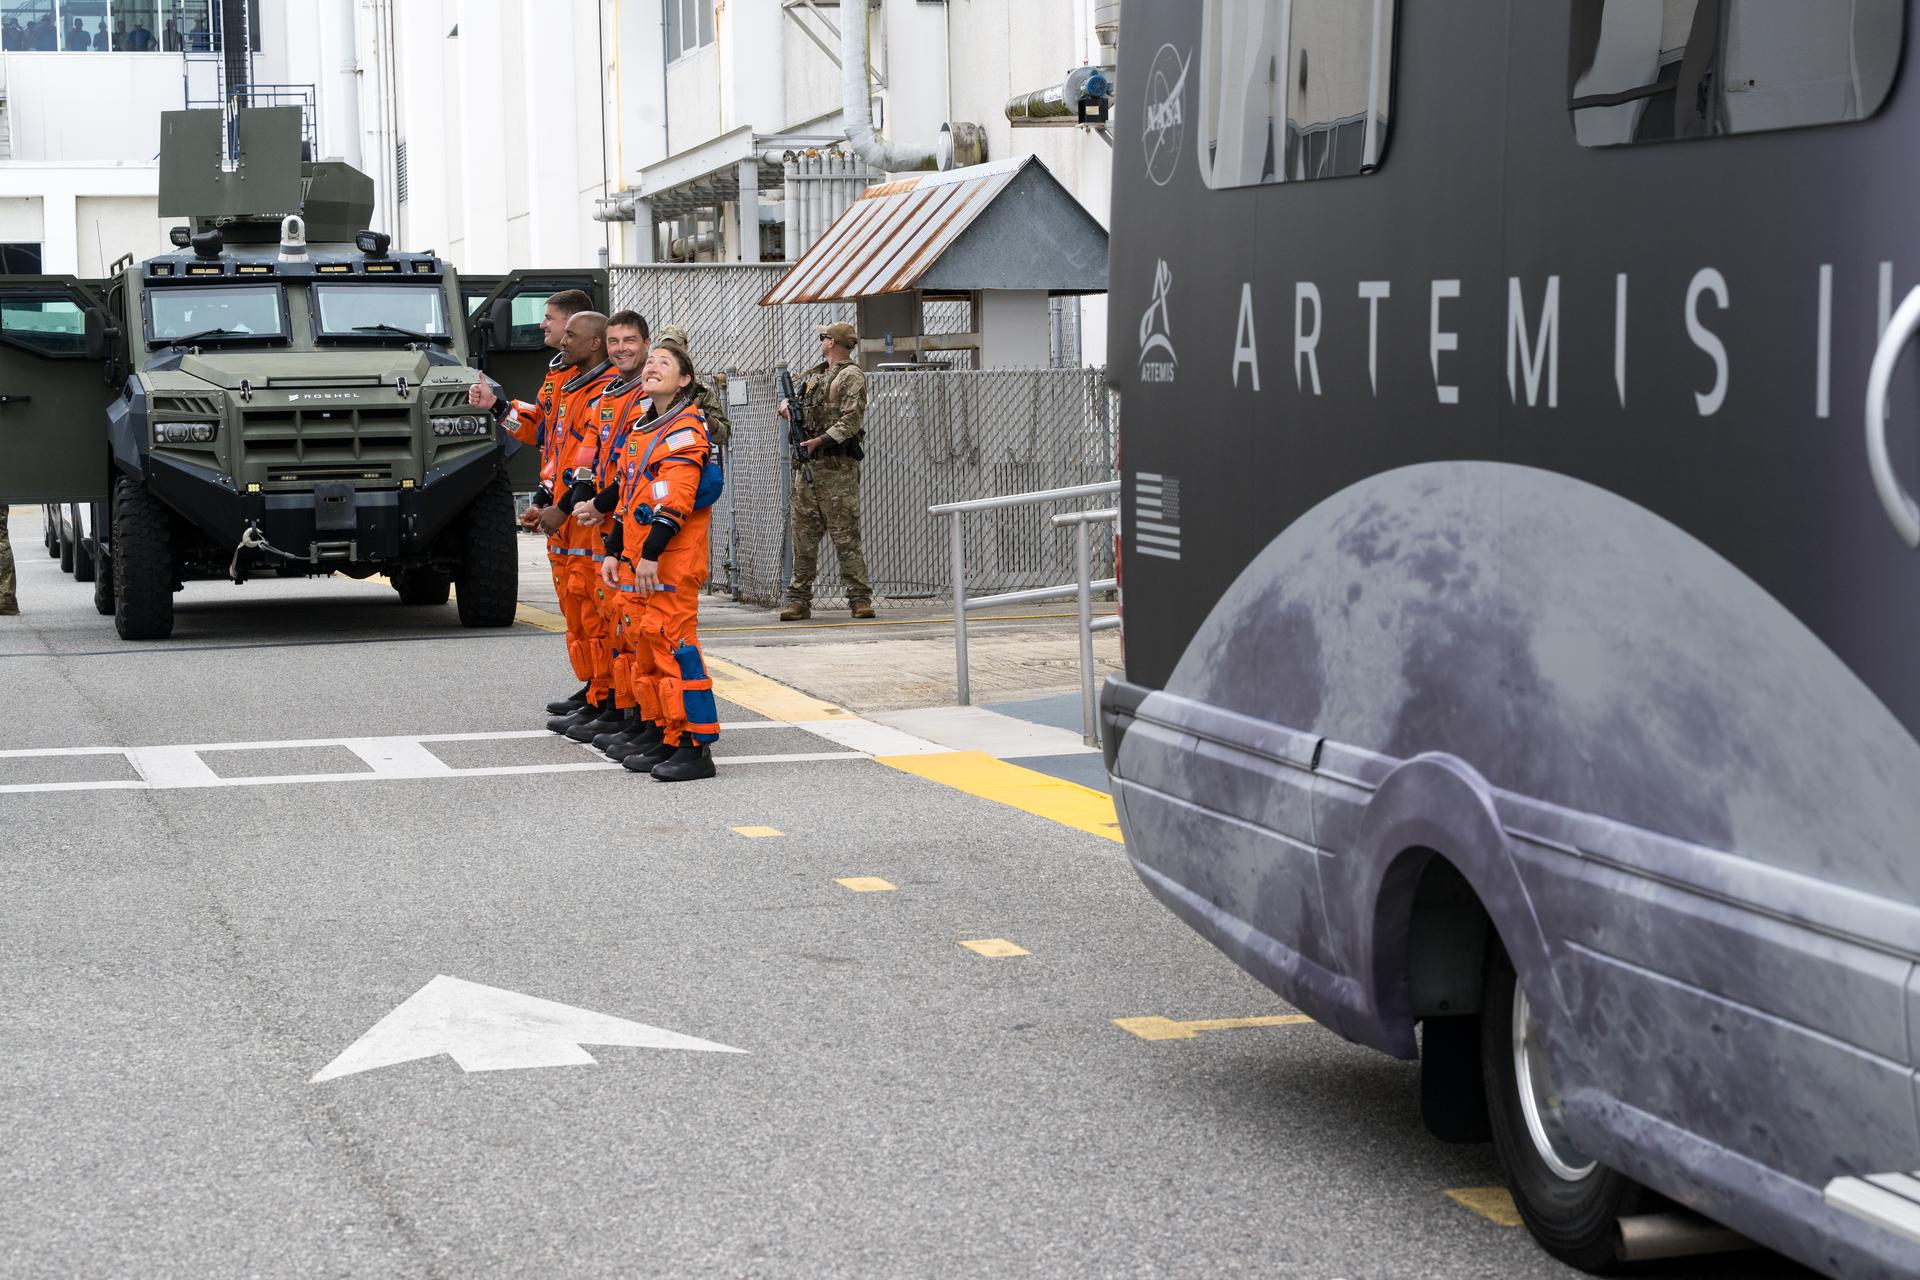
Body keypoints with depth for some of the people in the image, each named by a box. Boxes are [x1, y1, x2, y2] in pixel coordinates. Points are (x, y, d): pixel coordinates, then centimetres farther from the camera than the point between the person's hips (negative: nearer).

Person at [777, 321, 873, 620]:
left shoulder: (851, 376, -5)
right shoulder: (814, 374, 20)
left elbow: (852, 420, -15)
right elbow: (789, 400, 32)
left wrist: (820, 441, -23)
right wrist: (788, 406, 7)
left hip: (837, 466, -8)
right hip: (806, 463, 8)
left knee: (845, 535, -9)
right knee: (803, 536, 6)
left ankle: (860, 598, -7)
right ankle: (799, 601, 8)